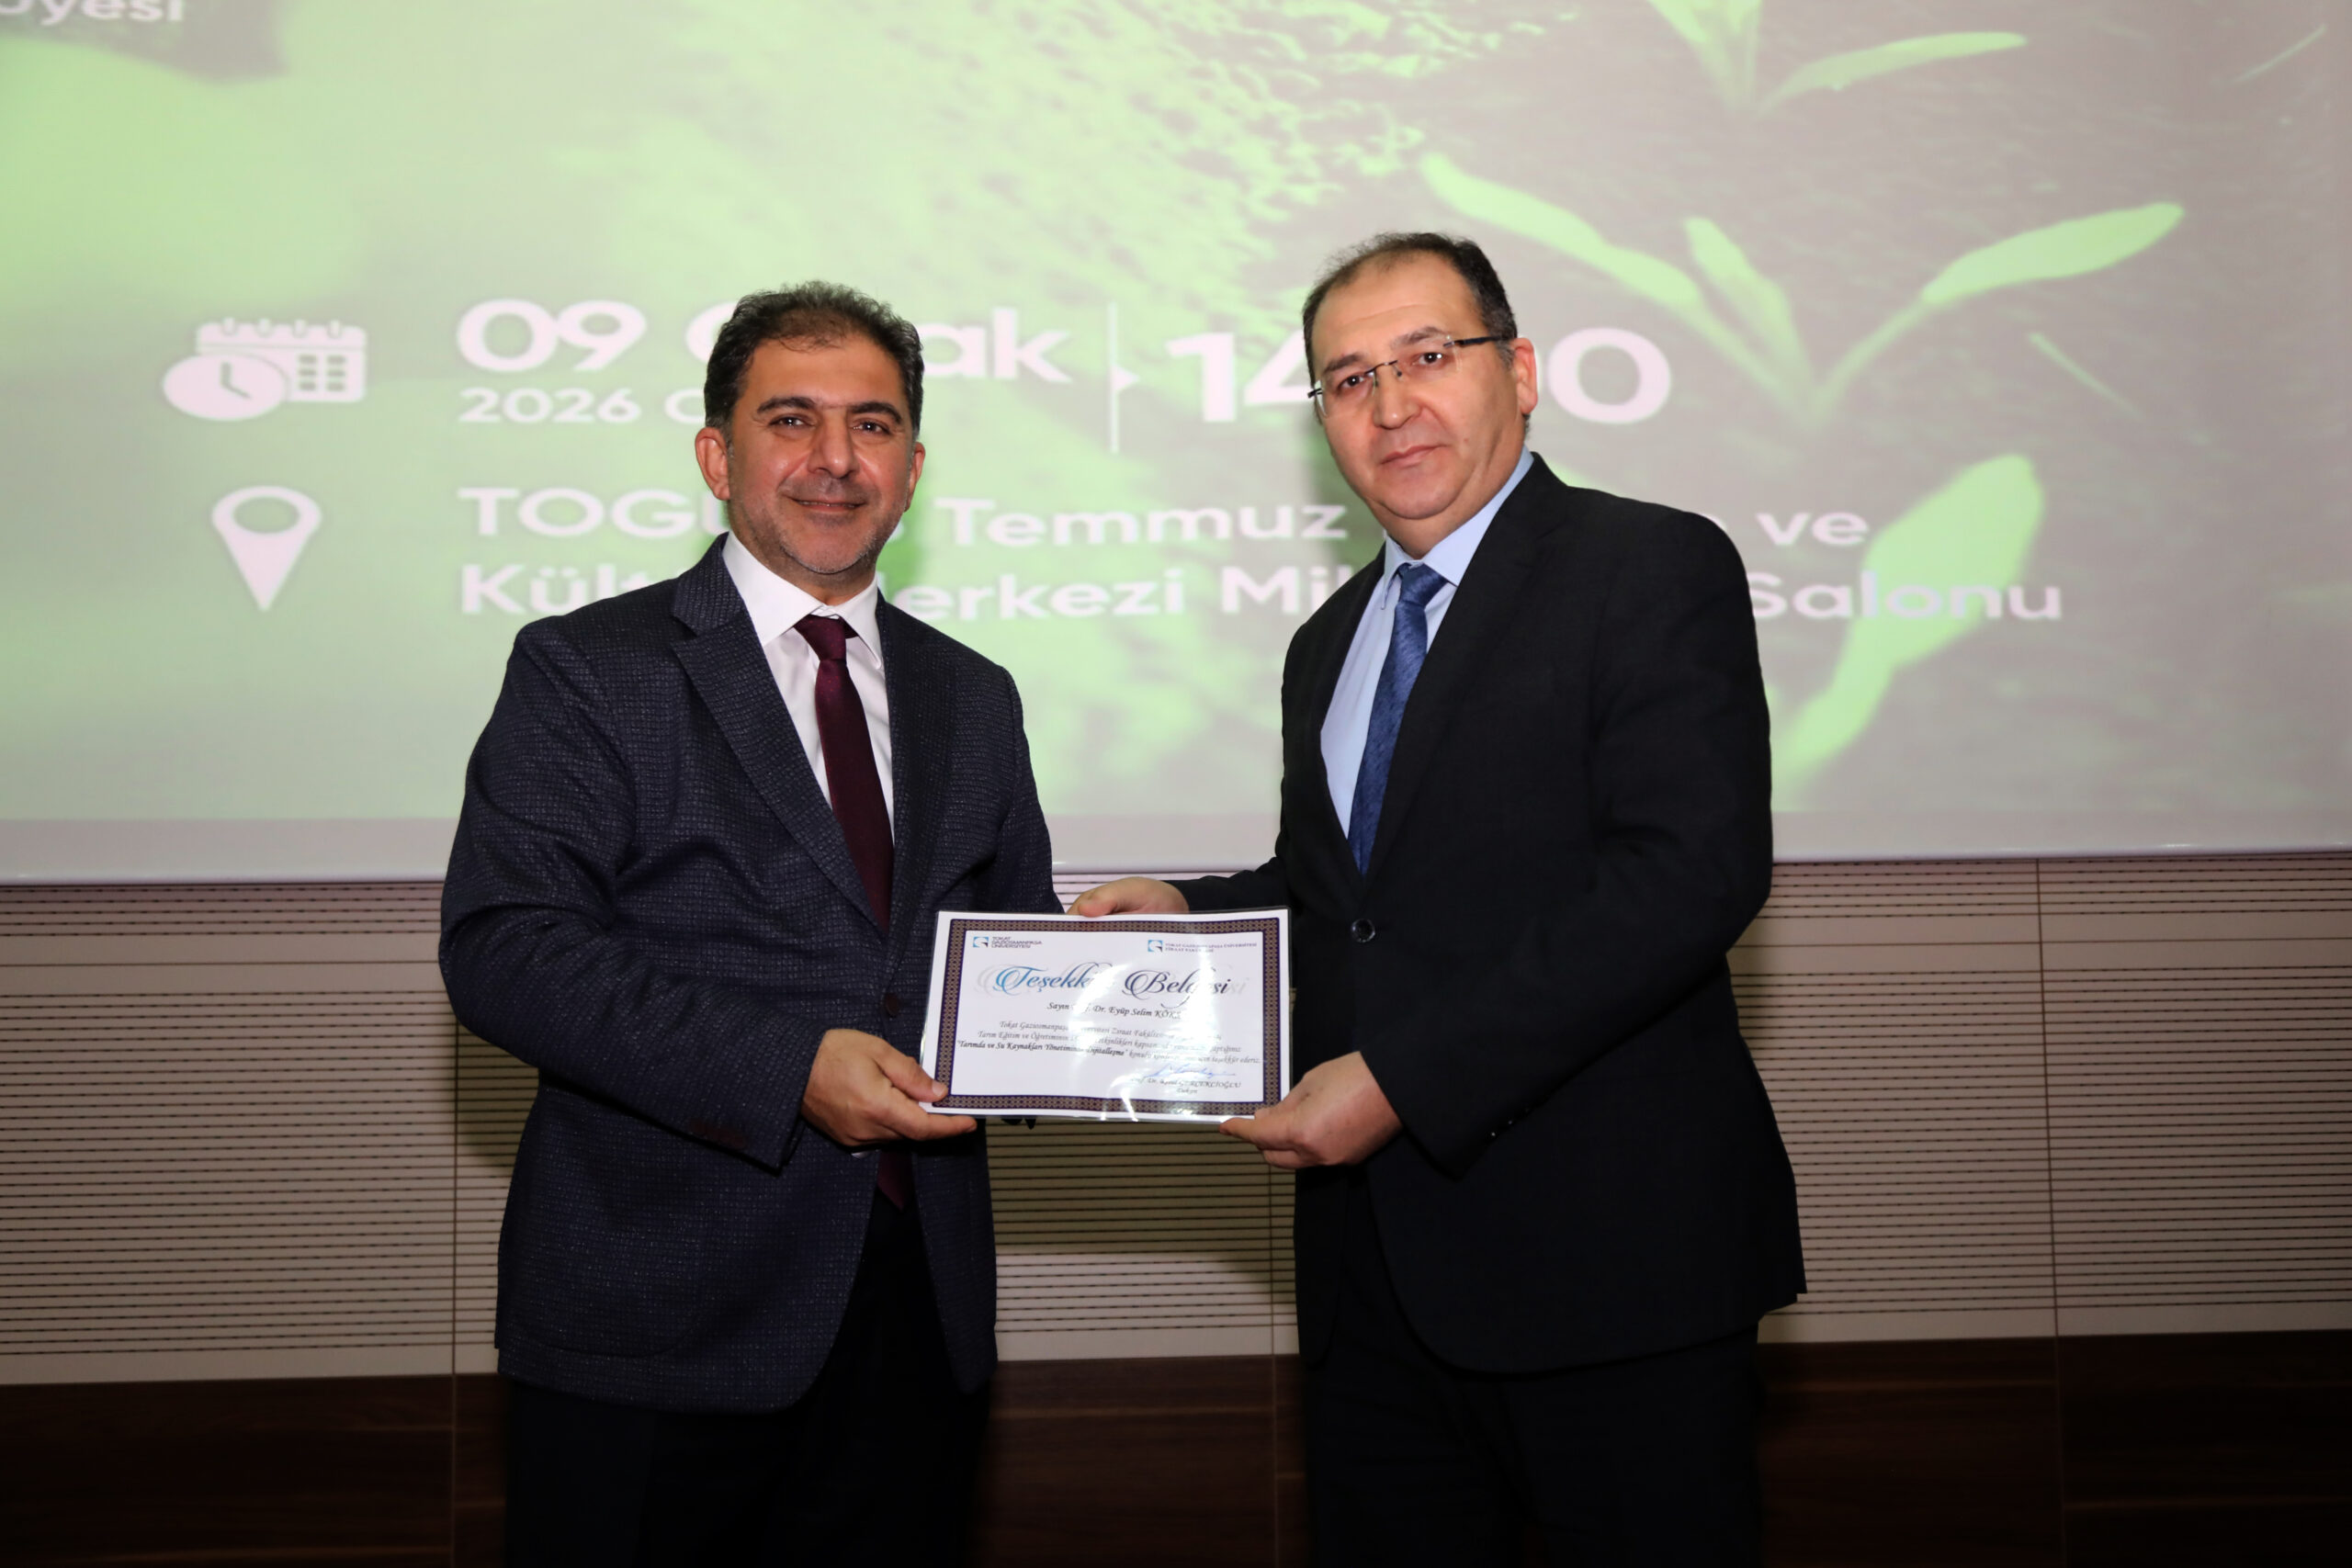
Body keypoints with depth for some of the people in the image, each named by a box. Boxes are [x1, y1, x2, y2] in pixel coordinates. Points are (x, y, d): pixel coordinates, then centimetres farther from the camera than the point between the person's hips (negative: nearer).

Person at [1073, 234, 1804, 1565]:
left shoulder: (1657, 570, -6)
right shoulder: (1329, 645, 18)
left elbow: (1694, 871, -19)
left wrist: (1405, 1076, -21)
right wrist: (1186, 912, 5)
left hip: (1611, 1260, -6)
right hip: (1378, 1271, 7)